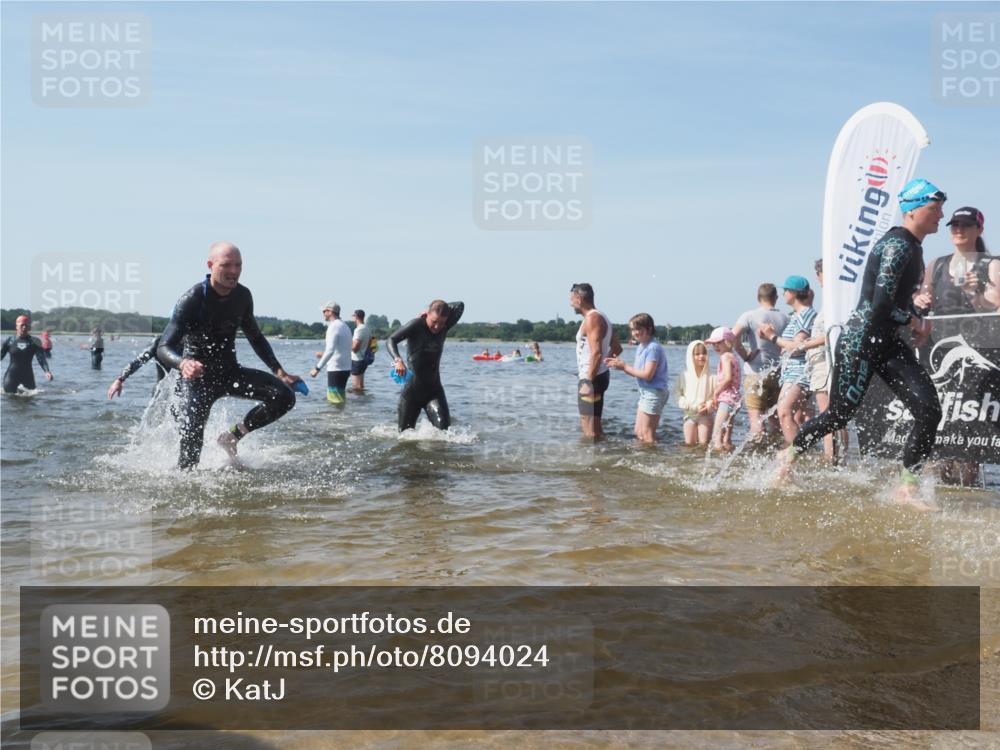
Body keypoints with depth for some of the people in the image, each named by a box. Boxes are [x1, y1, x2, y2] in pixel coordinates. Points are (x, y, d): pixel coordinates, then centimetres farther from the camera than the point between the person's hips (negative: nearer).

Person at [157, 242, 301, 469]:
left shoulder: (242, 296, -3)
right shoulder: (193, 299, -21)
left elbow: (256, 338, 14)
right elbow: (164, 348, -26)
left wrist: (279, 372, 5)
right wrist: (183, 363, -50)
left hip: (229, 372, 5)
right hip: (197, 377, -5)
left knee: (284, 396, -12)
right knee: (191, 445, -14)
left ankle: (233, 436, 4)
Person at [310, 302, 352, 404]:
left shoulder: (334, 327, -14)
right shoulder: (344, 326, 16)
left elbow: (330, 350, -25)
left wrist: (318, 368, -25)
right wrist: (324, 354, 29)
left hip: (336, 369, -10)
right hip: (345, 368, 10)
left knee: (336, 401, -7)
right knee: (339, 399, 15)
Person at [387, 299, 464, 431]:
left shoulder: (444, 328, 1)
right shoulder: (416, 325, -12)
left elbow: (460, 306, 2)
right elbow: (391, 340, -19)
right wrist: (397, 360, -35)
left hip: (434, 389, 3)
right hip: (412, 389, -2)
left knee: (443, 426, -17)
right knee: (405, 431, 8)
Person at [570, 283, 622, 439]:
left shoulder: (592, 319, -15)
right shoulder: (601, 317, 16)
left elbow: (596, 353, -23)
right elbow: (617, 348, 21)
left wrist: (588, 382, -23)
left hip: (592, 379, -10)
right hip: (599, 375, 10)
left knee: (590, 429, -7)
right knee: (594, 425, 16)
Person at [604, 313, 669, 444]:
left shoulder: (653, 347, -18)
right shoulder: (642, 346, 10)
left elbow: (647, 375, -22)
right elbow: (637, 371, 11)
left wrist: (624, 367, -15)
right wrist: (620, 365, -2)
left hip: (654, 393, -10)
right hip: (645, 392, 10)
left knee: (646, 434, -3)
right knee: (638, 432, 15)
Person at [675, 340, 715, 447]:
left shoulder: (711, 377, -5)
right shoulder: (684, 376, 0)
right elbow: (679, 397, -4)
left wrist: (709, 407, -23)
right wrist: (694, 406, -14)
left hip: (705, 415, -2)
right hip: (689, 414, 2)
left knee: (704, 444, -10)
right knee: (689, 444, 2)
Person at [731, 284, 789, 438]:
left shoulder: (749, 316, -6)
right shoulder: (784, 318, 5)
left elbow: (734, 336, -21)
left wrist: (745, 355, -10)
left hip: (756, 373, -4)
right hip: (778, 373, 4)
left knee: (756, 416, -5)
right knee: (775, 417, 14)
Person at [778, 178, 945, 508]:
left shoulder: (913, 246, 13)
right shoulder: (898, 245, -17)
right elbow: (881, 304, -25)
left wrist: (917, 322, 9)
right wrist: (913, 320, -8)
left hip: (888, 343, 9)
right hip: (860, 341, -9)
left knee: (929, 410, -5)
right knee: (840, 414, 4)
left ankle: (907, 487, 2)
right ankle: (790, 454, 28)